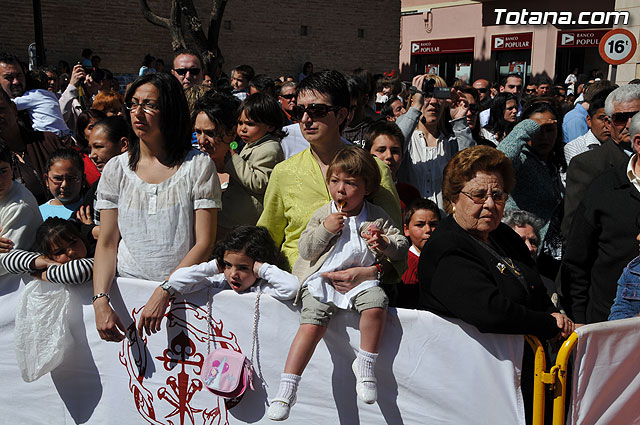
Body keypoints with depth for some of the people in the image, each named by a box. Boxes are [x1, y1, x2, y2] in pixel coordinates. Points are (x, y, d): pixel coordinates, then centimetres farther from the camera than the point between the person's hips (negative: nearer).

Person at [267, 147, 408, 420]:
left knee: (376, 303, -31)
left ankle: (365, 365, -11)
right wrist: (325, 229, -10)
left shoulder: (377, 217, 9)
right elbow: (305, 250, 4)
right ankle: (286, 388, -16)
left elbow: (402, 246, 11)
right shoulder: (322, 215, 8)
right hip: (322, 278, -1)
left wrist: (385, 244, -11)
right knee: (312, 323, -21)